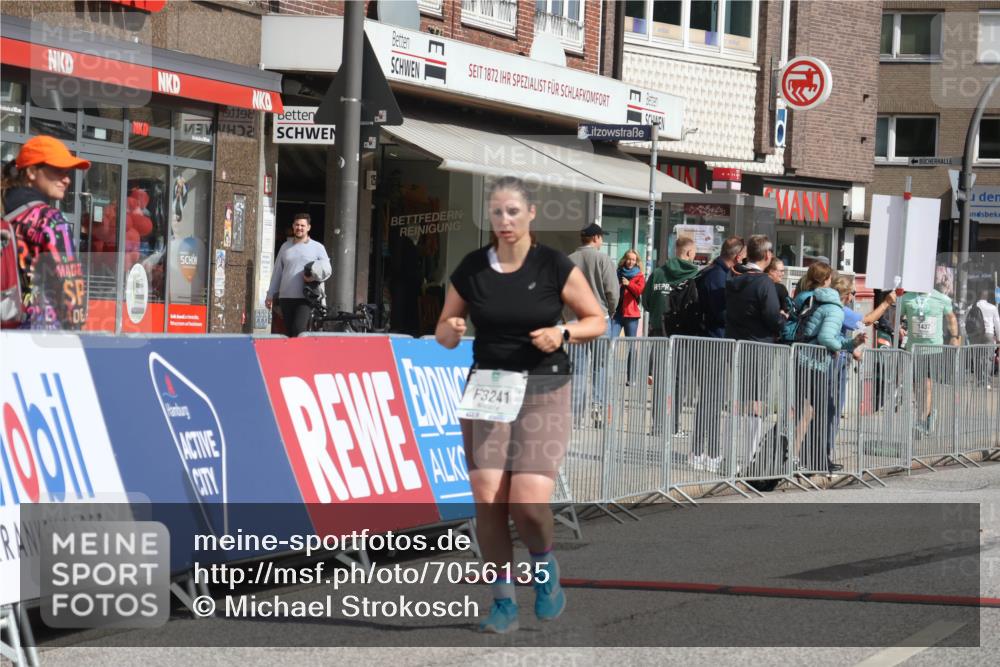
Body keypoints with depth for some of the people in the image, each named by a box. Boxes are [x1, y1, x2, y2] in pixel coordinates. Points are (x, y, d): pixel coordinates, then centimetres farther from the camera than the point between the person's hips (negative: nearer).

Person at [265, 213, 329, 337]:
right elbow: (277, 272, 19)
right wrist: (270, 295, 16)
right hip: (285, 298, 4)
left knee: (299, 330, -19)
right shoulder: (285, 247, 16)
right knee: (289, 332, 3)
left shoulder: (317, 247, 6)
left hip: (305, 298, -4)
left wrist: (315, 276, -17)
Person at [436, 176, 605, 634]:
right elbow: (443, 333, 12)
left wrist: (563, 332, -16)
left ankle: (545, 566, 18)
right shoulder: (472, 269, 3)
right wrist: (451, 331, -11)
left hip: (543, 391, -3)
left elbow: (597, 320, 3)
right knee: (487, 500, -5)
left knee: (528, 502, -14)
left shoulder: (555, 266, -4)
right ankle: (504, 602, 9)